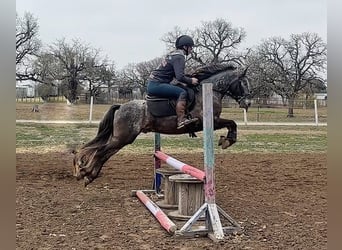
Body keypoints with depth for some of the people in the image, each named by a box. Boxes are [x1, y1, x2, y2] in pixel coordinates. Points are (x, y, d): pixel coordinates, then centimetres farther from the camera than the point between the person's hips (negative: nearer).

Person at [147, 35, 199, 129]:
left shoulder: (173, 54, 18)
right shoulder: (179, 57, -12)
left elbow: (176, 74, 29)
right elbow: (180, 77, -22)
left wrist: (189, 78, 19)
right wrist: (191, 81, -7)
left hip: (152, 83, 11)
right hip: (156, 85, -11)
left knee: (179, 90, 20)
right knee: (182, 93, -19)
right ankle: (181, 120, -27)